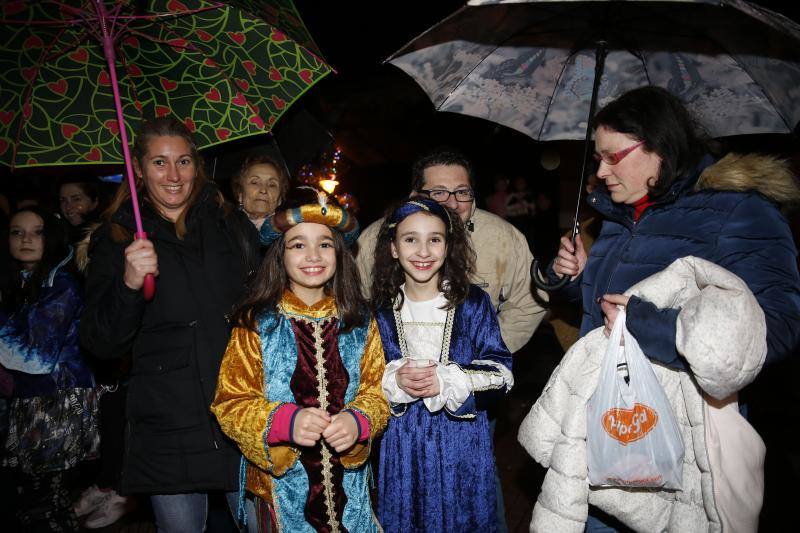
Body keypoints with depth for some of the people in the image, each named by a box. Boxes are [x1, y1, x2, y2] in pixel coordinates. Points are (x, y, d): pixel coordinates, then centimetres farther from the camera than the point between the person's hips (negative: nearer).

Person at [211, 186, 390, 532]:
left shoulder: (359, 323, -1)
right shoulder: (256, 324, -9)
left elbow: (377, 391, 1)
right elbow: (230, 404, -8)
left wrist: (358, 420, -20)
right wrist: (285, 422, -24)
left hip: (350, 480, 2)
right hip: (283, 485, -2)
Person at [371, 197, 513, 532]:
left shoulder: (474, 303, -5)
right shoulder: (381, 310, 1)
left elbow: (501, 373, -7)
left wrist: (447, 382, -21)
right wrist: (394, 382, -16)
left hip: (462, 443, -1)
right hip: (401, 444, 2)